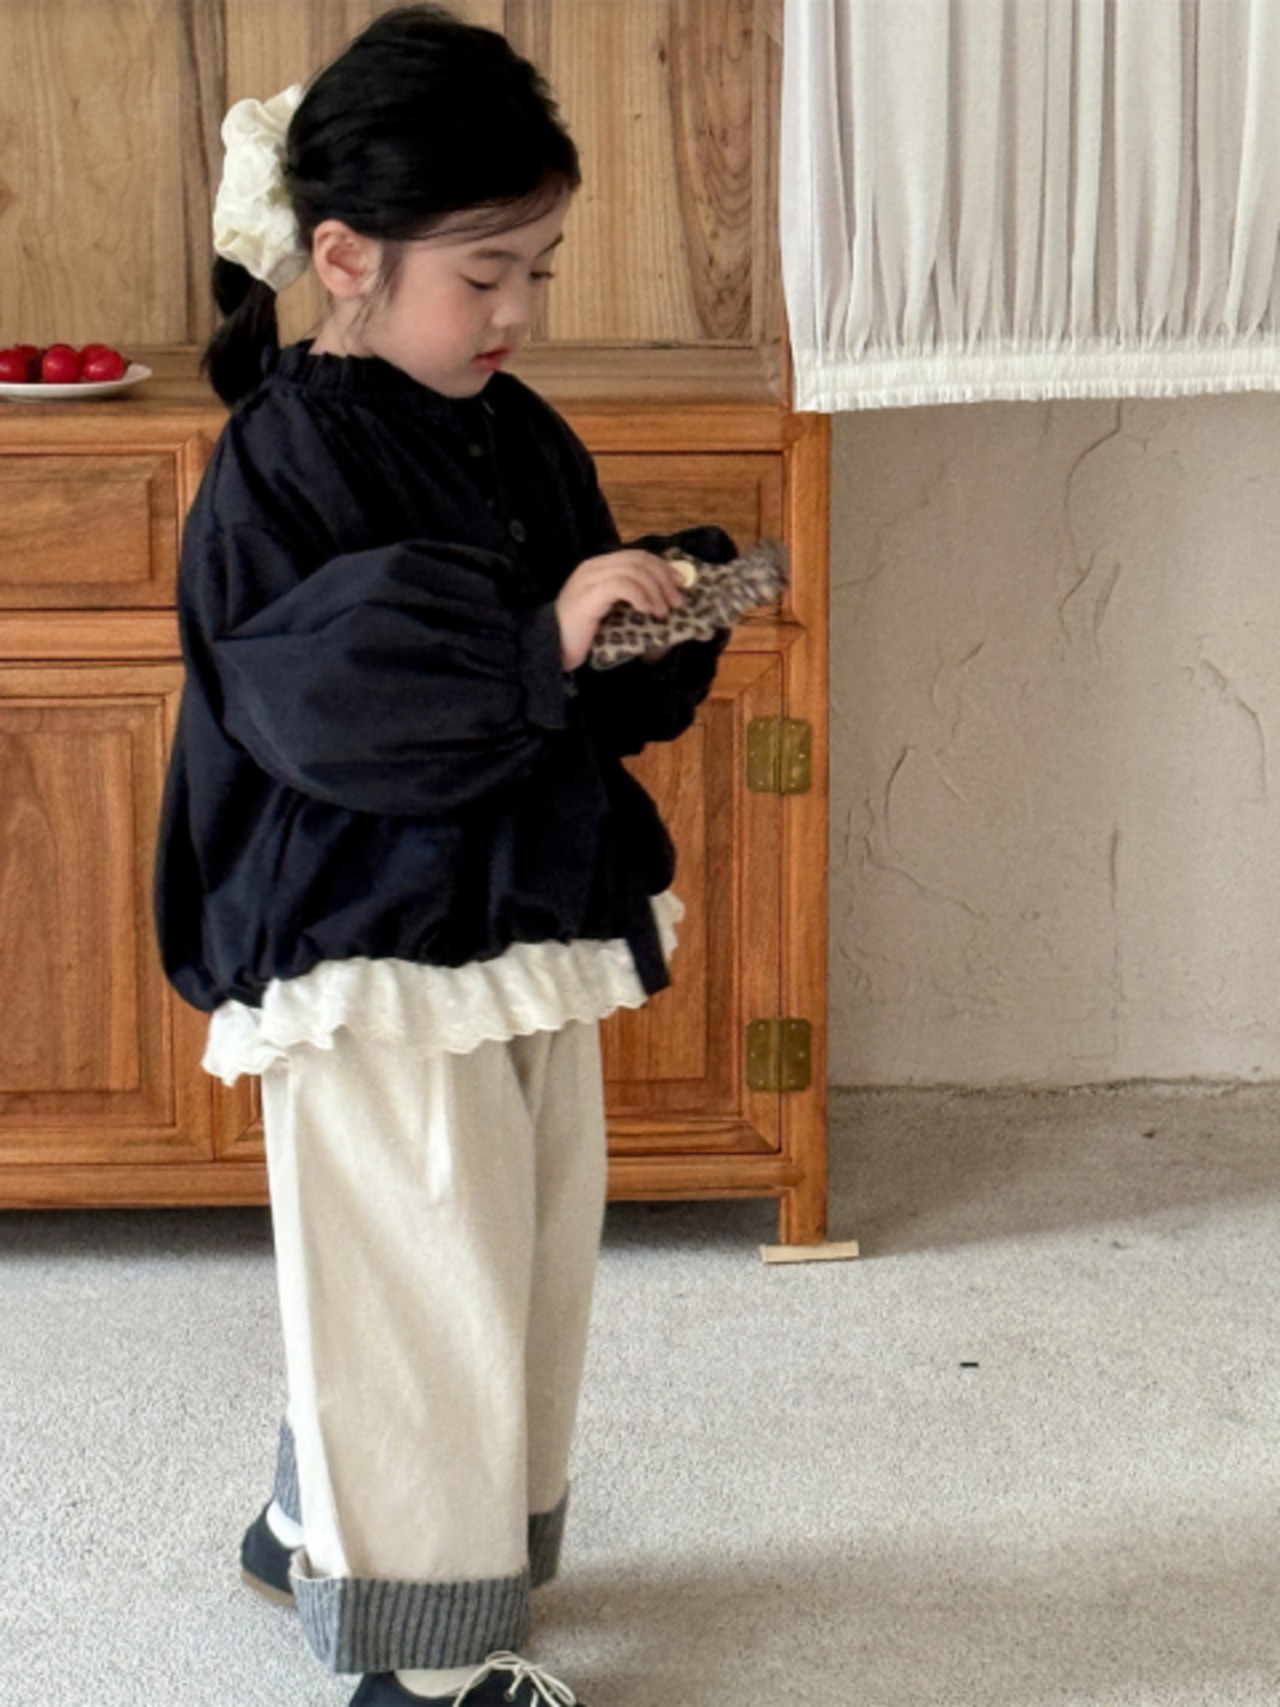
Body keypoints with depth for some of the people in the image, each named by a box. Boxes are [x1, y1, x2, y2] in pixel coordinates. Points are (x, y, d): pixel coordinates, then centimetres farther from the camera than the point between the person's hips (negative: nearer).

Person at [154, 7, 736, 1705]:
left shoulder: (522, 439, 8)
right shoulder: (281, 465, -16)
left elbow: (604, 694, 14)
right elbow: (326, 705, -26)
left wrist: (675, 609, -6)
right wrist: (537, 651, -31)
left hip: (537, 931, 8)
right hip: (373, 958, -8)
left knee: (527, 1269, 18)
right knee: (431, 1292, 0)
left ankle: (322, 1526, 39)